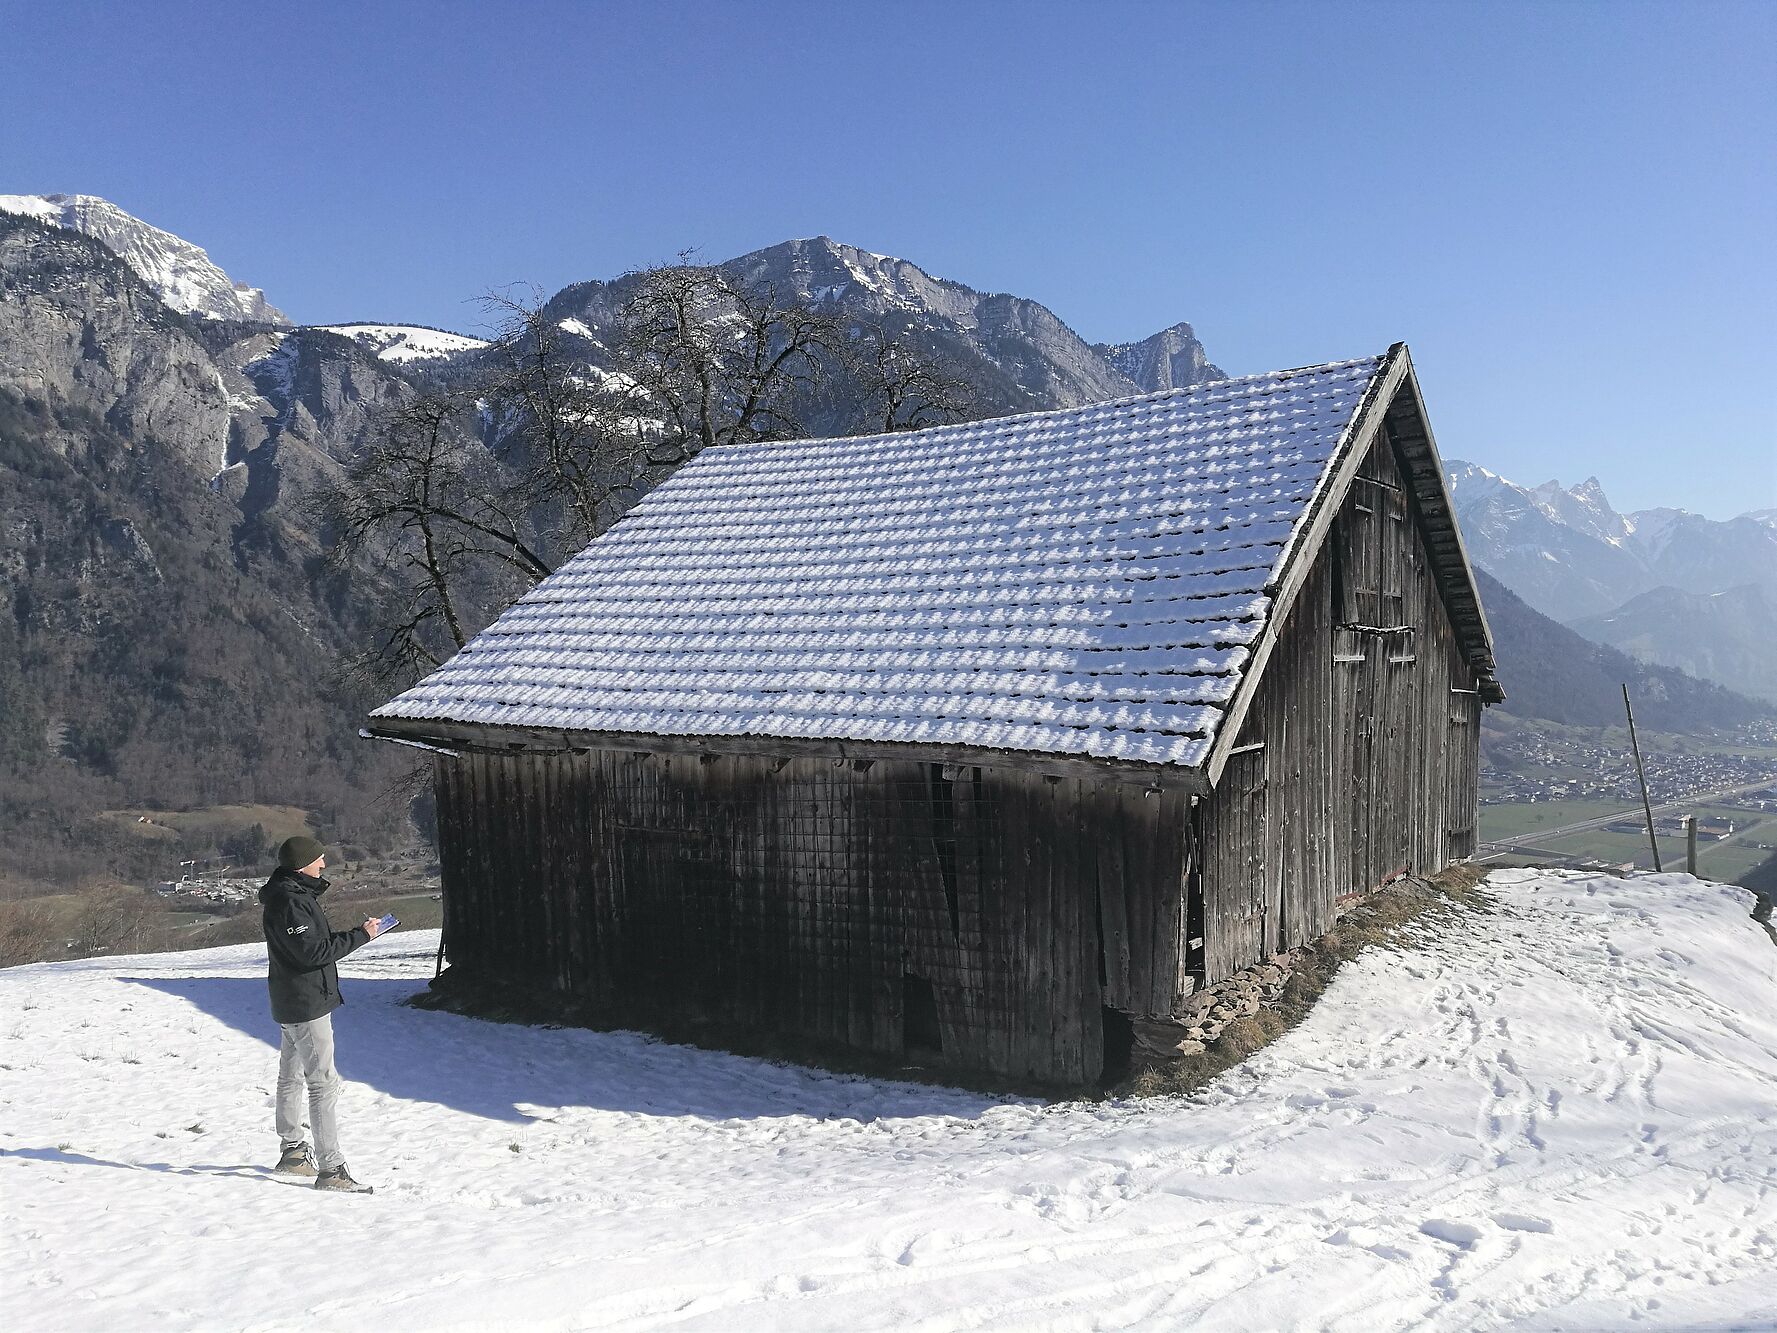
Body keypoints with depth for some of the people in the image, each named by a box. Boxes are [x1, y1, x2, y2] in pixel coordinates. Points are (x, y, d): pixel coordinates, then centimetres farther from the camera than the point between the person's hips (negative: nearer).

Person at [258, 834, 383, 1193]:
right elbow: (313, 952, -26)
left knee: (292, 1076, 20)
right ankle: (330, 1169, -9)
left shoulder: (294, 894, 12)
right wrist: (360, 935, -20)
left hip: (291, 1004, 11)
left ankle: (293, 1151, 34)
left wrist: (352, 935, 5)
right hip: (307, 1005, -11)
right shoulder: (290, 901, -21)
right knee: (324, 1083, -10)